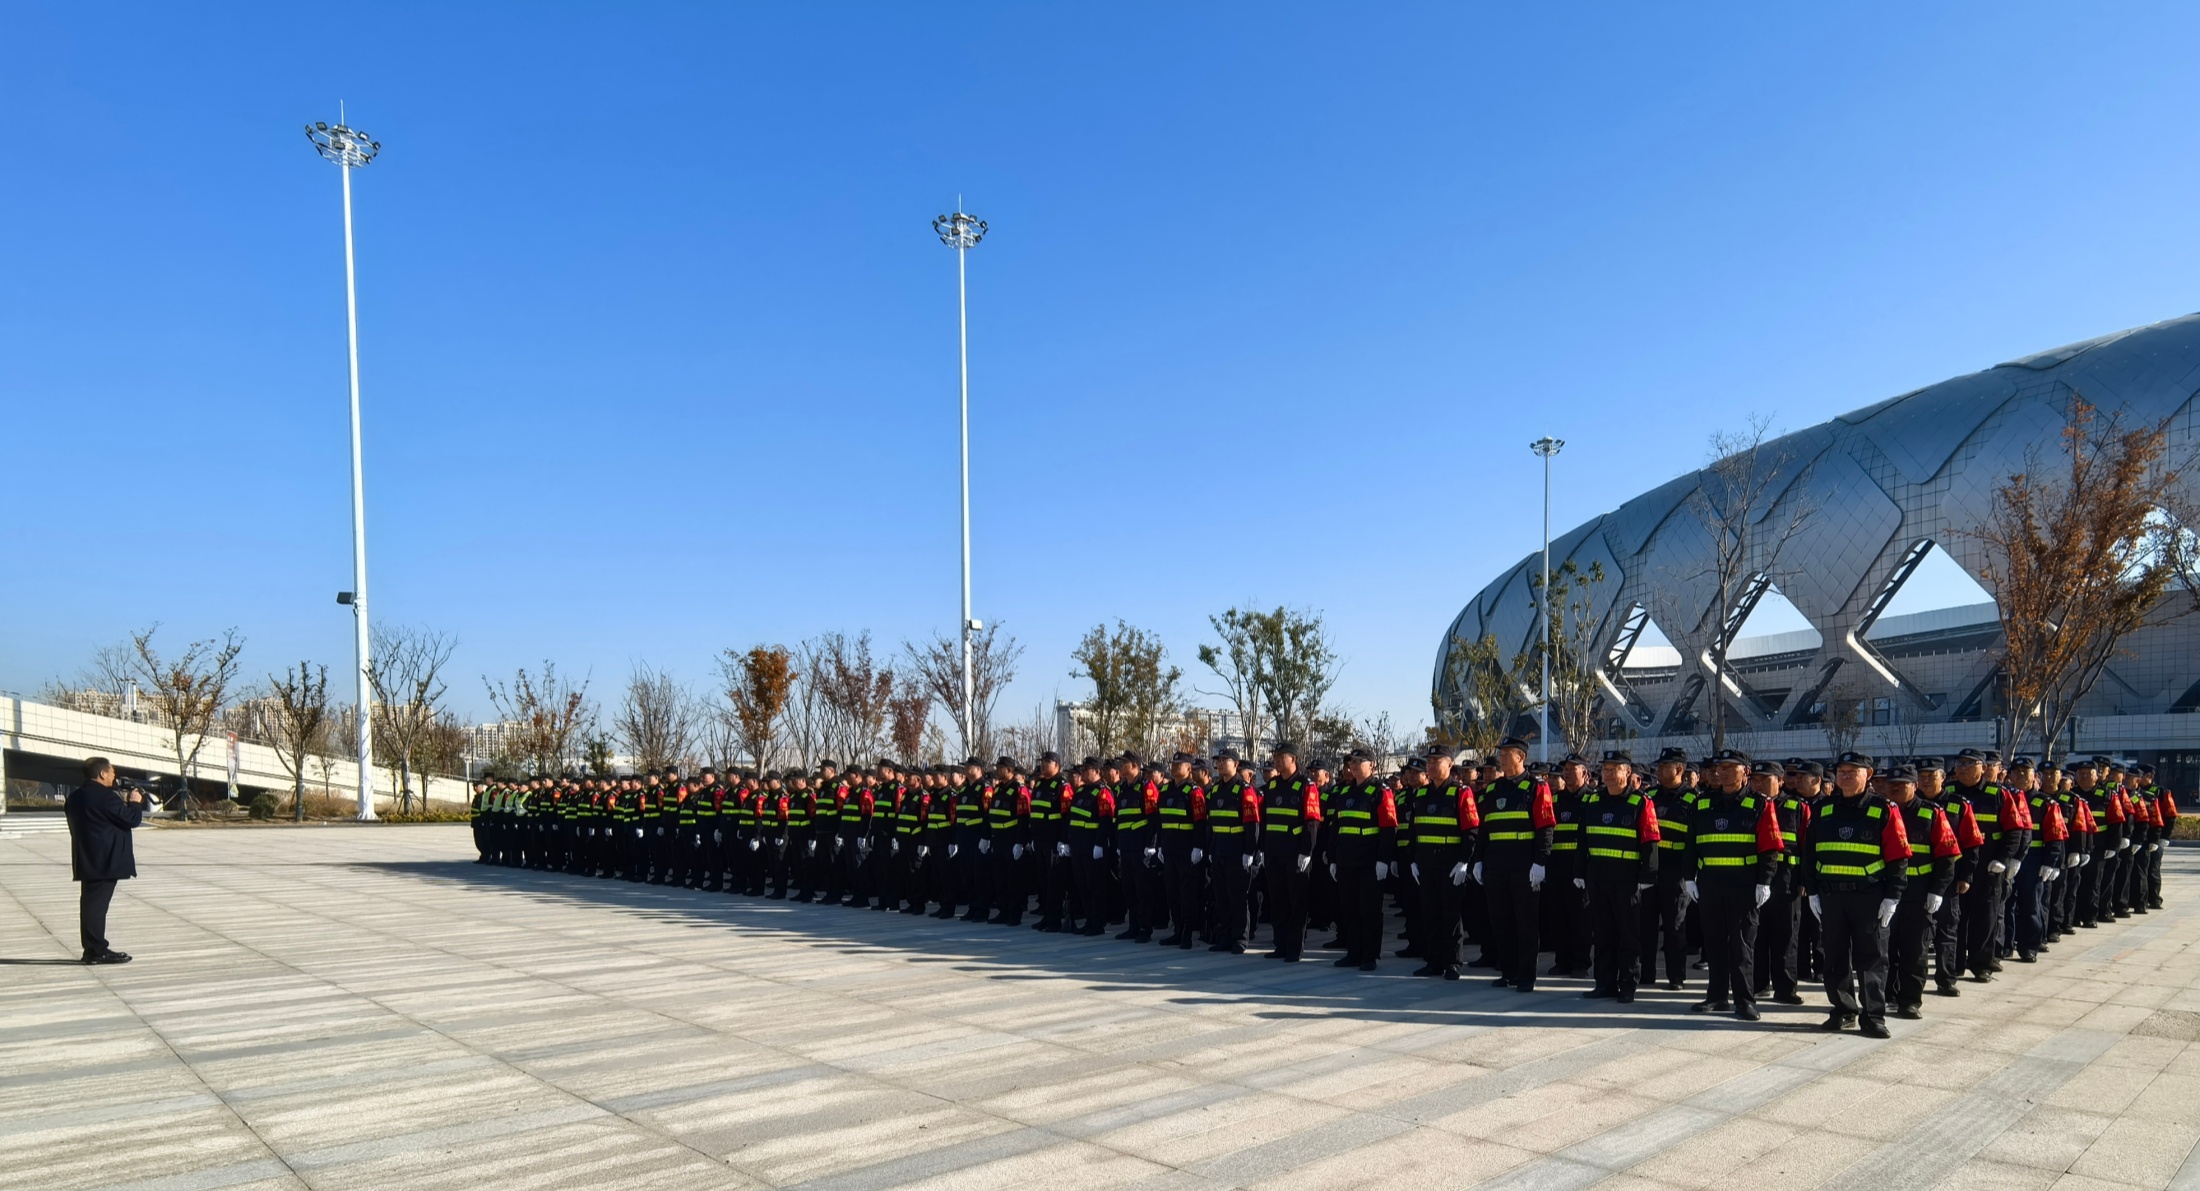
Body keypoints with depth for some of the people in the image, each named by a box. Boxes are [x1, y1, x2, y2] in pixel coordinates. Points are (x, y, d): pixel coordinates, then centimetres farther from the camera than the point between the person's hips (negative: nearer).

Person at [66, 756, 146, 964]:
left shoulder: (75, 797, 12)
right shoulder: (105, 796, -17)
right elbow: (131, 819, -15)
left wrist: (122, 803, 15)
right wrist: (134, 803, 3)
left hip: (86, 860, 9)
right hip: (105, 860, -9)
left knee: (91, 904, 12)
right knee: (97, 904, -6)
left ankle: (92, 949, 18)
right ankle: (97, 951, -3)